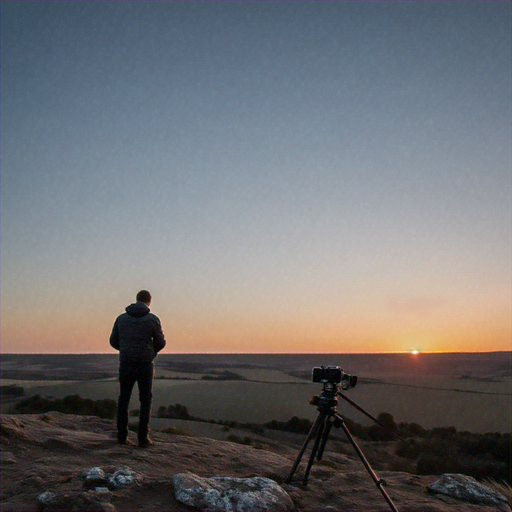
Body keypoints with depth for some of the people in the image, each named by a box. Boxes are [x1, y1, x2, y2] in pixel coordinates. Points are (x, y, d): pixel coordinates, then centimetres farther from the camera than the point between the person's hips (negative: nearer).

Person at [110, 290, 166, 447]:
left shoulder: (121, 318, 4)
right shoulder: (153, 319, -4)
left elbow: (113, 341, 8)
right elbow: (161, 342, 1)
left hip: (125, 363, 2)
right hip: (145, 364, -2)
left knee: (124, 398, 14)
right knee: (145, 400, 8)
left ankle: (122, 435, 13)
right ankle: (143, 437, 5)